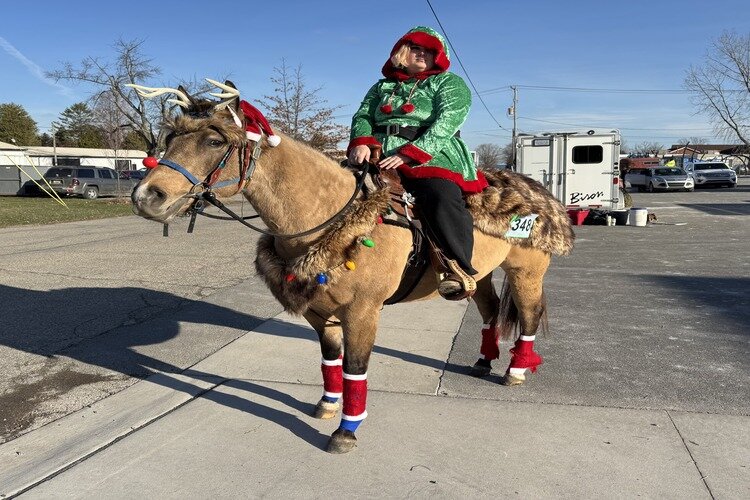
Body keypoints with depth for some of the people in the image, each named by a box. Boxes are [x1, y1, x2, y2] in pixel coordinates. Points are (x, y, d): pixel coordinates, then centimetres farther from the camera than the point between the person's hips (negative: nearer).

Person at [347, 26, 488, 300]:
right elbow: (363, 116, 15)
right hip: (381, 157, 5)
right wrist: (362, 142, -11)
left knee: (441, 196, -34)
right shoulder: (382, 87, 27)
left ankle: (460, 269, -26)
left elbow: (445, 124, -5)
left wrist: (409, 154, -19)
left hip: (432, 156, -5)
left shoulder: (449, 83, 11)